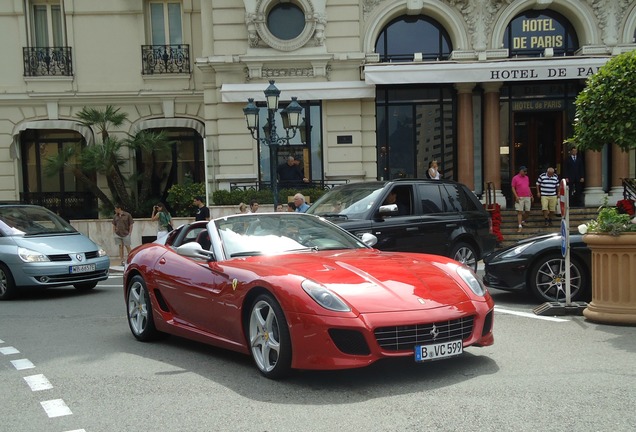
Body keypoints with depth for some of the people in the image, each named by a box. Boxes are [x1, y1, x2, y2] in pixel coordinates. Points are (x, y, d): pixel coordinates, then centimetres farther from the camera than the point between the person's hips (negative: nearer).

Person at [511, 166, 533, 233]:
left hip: (527, 197, 5)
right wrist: (516, 196, -14)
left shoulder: (527, 177, 13)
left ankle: (523, 221, 31)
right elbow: (513, 188, -4)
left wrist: (531, 195, 17)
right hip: (520, 198, -5)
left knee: (528, 211, 8)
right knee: (519, 212, -6)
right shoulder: (515, 178, -3)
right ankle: (520, 226, -5)